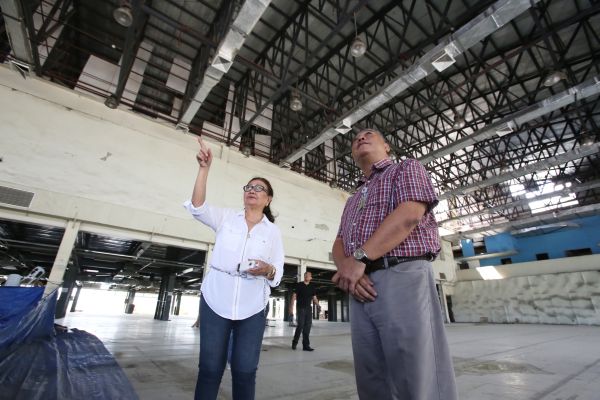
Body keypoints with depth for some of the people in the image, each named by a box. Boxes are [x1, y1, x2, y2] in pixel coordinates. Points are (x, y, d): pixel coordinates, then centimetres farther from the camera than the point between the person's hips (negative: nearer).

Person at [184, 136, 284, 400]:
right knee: (210, 368, 3)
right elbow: (197, 207, -10)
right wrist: (204, 169, -18)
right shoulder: (226, 217, 8)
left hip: (252, 308, 0)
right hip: (215, 301, 0)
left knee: (245, 370, 2)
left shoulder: (273, 231, 7)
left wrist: (267, 270, -20)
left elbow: (278, 273, 4)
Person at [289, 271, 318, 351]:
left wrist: (318, 305, -7)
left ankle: (306, 345, 10)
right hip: (300, 308, -4)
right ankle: (294, 342, 14)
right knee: (300, 325, -7)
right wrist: (291, 307, -10)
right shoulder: (299, 285, 0)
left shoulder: (312, 287, 9)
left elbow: (314, 298, 10)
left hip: (309, 308, 4)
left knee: (307, 327, 3)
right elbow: (294, 296, -2)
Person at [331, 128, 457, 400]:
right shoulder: (352, 201, 28)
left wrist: (360, 258, -14)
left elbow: (410, 213, -10)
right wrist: (346, 268, -6)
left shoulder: (407, 168, 10)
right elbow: (339, 244, 18)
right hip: (361, 287, 7)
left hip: (402, 278, -6)